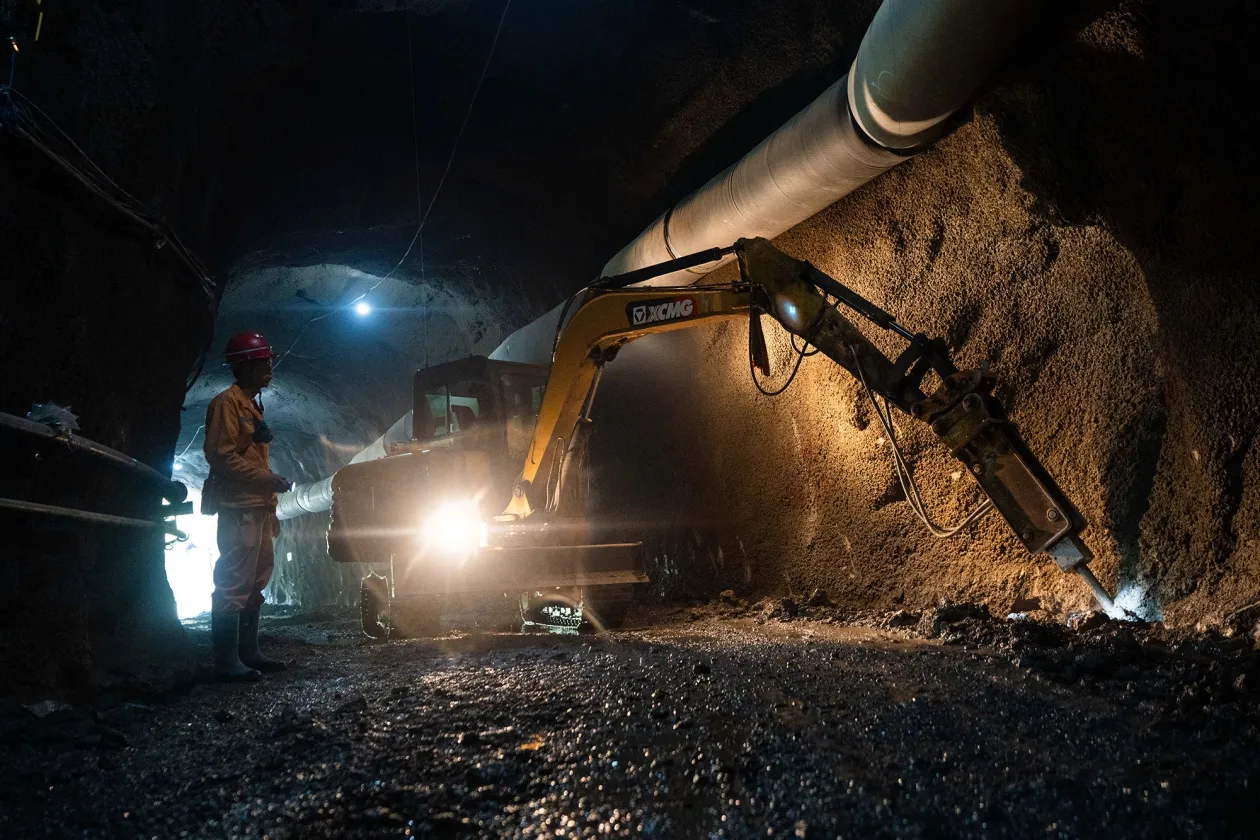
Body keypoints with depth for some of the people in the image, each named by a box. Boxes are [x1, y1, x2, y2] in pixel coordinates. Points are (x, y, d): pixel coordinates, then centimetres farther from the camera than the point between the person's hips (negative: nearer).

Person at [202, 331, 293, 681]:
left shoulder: (253, 406, 22)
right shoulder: (227, 403, -8)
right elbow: (222, 456, -17)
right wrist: (268, 479, -18)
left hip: (258, 509, 10)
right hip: (238, 510, -10)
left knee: (255, 583, 13)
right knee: (235, 584, -10)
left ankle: (248, 652, 20)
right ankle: (227, 660, -7)